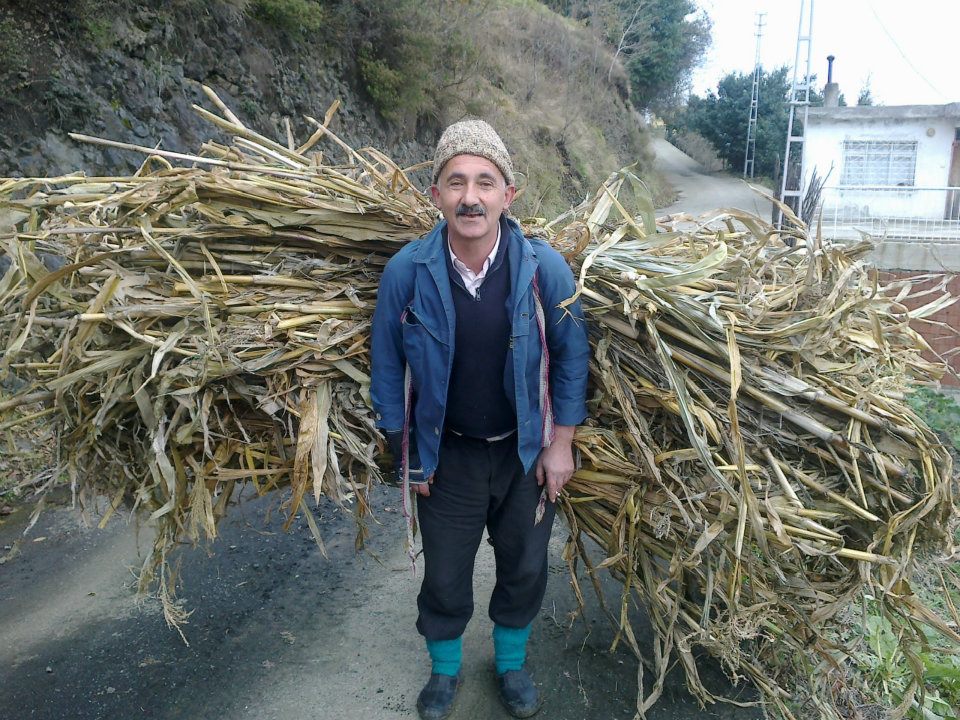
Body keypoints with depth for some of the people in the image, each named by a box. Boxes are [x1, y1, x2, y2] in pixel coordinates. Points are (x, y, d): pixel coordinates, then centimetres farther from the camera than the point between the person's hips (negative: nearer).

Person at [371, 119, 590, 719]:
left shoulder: (545, 268, -18)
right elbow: (388, 366, -6)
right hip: (447, 454, 0)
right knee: (445, 578, 17)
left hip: (527, 450, 1)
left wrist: (561, 444, -5)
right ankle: (446, 671, 48)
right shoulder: (407, 271, -17)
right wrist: (407, 456, -3)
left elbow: (571, 355, -6)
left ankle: (511, 662, 50)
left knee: (524, 568, 21)